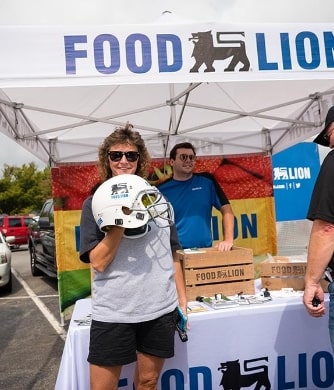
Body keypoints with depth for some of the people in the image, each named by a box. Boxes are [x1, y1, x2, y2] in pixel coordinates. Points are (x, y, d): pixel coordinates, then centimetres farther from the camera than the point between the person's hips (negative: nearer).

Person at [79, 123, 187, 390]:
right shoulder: (95, 203, -2)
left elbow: (172, 255, 11)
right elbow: (98, 262, -11)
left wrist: (182, 299, 8)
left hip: (160, 308, 3)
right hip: (113, 311, -2)